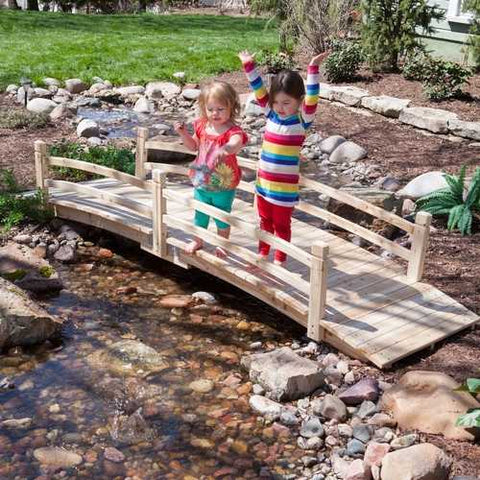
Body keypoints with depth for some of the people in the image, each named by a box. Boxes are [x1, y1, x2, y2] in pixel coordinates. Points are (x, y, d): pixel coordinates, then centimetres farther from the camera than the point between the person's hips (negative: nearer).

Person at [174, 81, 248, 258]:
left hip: (224, 185, -4)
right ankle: (197, 241, 41)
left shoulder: (233, 131, -22)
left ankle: (222, 244, 35)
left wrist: (227, 148, -70)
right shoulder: (202, 126, -4)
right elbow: (193, 146, 13)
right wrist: (183, 133, -5)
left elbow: (235, 144, -47)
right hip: (201, 182, 5)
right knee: (200, 214, 20)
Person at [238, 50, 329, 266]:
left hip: (285, 187, -5)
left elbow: (312, 98, -25)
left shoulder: (302, 120, -12)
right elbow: (259, 90, -1)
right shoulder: (271, 114, 0)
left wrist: (313, 68, -33)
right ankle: (262, 254, 39)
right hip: (263, 182, 5)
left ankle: (280, 260, 26)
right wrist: (249, 65, -9)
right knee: (265, 221, 22)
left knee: (282, 224, 11)